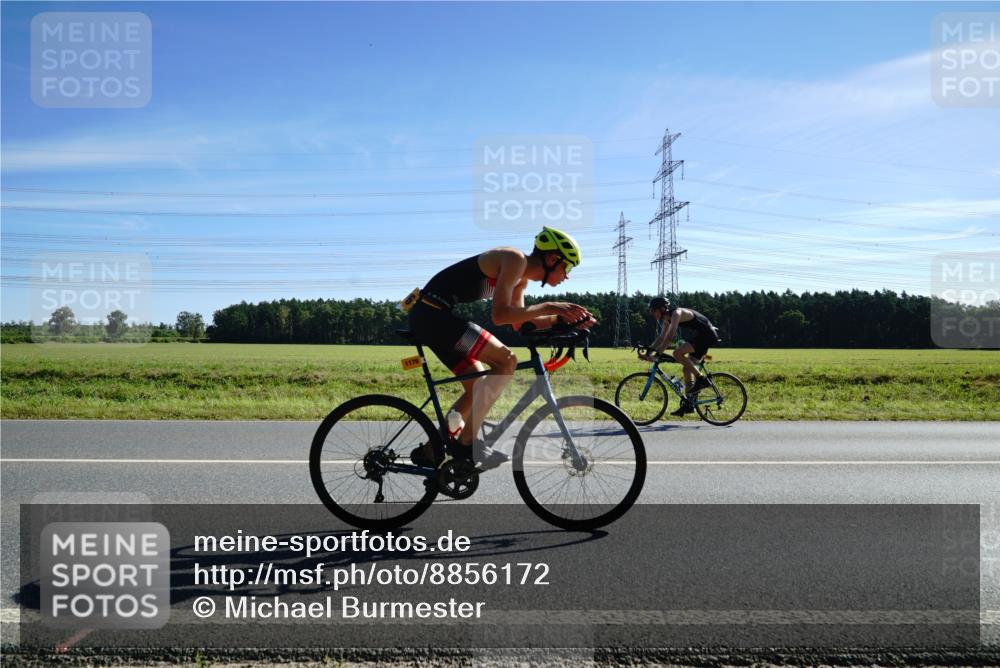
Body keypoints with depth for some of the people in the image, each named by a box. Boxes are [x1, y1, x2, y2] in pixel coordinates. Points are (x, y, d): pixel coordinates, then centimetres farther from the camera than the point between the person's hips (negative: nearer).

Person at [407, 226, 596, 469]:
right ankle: (465, 443, -14)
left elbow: (519, 322, 18)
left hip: (429, 317, 11)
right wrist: (548, 307, -17)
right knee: (506, 360, -16)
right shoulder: (516, 259, -12)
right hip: (433, 313, -11)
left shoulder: (521, 278, 18)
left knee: (478, 388, 13)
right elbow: (499, 315, -21)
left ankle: (429, 452, 19)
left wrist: (564, 318, 9)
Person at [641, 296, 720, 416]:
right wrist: (648, 351, 4)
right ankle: (688, 404, 13)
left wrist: (657, 354, -33)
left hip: (707, 335, -10)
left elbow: (670, 336, -31)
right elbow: (661, 338, 13)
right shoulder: (667, 319, 8)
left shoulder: (677, 313, -21)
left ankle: (701, 379, -13)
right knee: (687, 368, 9)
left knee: (677, 353, -23)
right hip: (700, 337, 10)